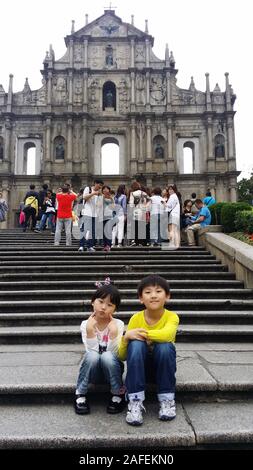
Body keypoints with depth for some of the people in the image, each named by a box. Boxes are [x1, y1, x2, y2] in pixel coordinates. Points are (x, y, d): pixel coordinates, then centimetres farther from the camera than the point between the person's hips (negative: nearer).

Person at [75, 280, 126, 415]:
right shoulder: (86, 324, -10)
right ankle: (80, 394, -10)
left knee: (107, 356, -33)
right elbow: (92, 351, -19)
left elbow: (114, 354, -18)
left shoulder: (118, 324, -11)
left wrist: (113, 333, -29)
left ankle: (118, 394, -9)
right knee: (92, 356, -32)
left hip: (111, 369, 0)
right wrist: (90, 330, -29)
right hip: (93, 371, 1)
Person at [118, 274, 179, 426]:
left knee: (165, 347, -32)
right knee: (135, 344, -30)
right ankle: (135, 402, -23)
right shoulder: (136, 318, -11)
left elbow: (167, 334, -41)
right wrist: (127, 337, -29)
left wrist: (142, 333, -33)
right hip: (140, 366, 1)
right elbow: (122, 356, -10)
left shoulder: (171, 316, -15)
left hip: (163, 366, -1)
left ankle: (167, 400, -13)